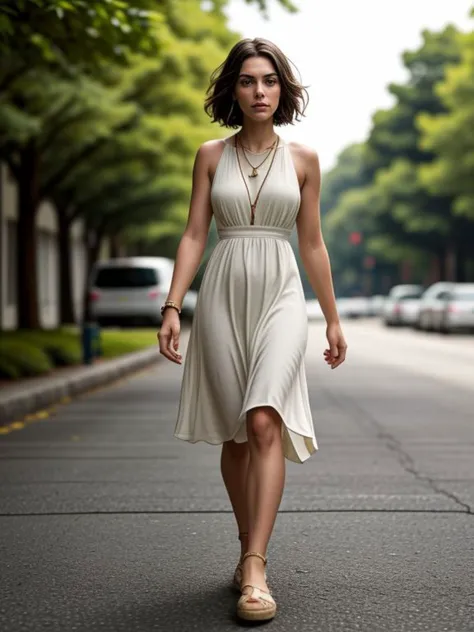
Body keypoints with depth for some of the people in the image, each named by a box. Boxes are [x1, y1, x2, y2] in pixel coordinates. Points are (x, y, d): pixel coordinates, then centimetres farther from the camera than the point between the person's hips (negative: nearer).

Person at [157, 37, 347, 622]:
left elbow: (312, 244, 11)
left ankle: (254, 568, -20)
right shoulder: (211, 155, 7)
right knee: (234, 433, 5)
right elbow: (194, 234, 4)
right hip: (223, 294, 2)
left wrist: (333, 319, 12)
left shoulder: (303, 160, 7)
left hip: (280, 294, -1)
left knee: (264, 423, -19)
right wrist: (172, 306, -8)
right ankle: (250, 549, 21)